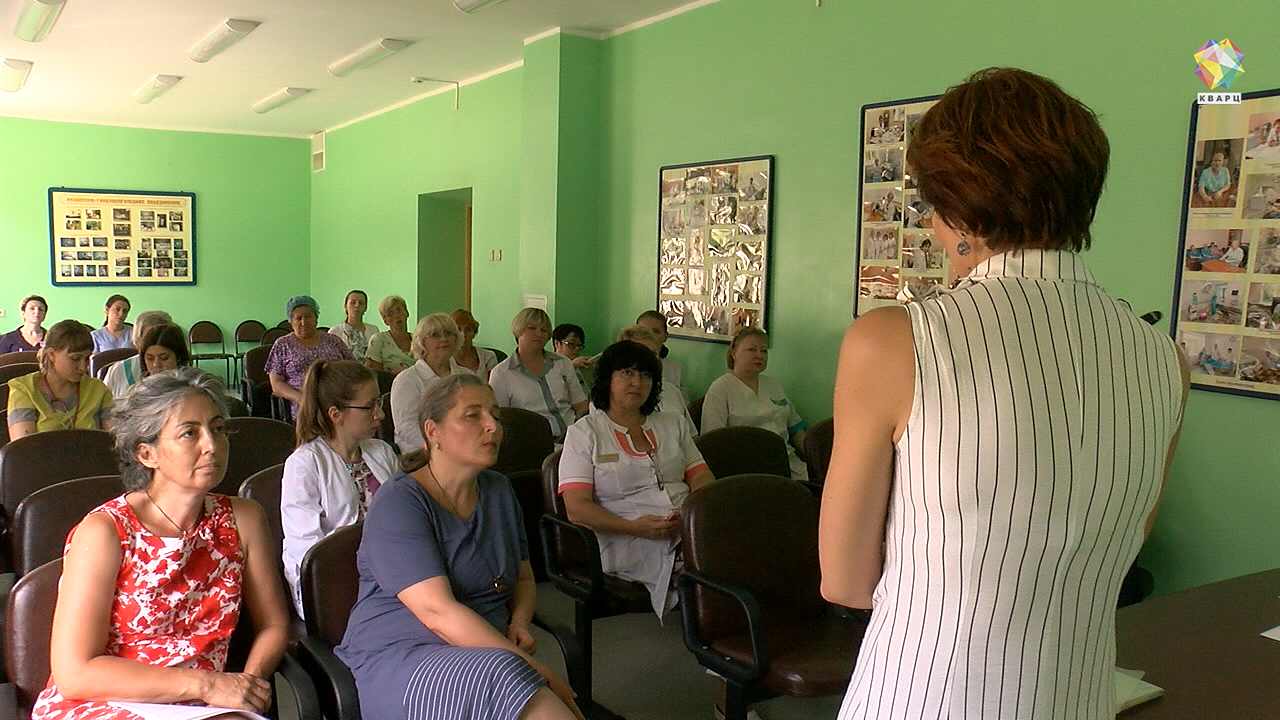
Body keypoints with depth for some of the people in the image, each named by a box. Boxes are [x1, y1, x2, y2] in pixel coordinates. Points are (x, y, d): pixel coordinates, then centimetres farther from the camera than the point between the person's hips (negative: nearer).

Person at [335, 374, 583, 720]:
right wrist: (533, 669, -23)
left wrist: (519, 623, 1)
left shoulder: (499, 491, 13)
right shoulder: (398, 502, -10)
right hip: (398, 661, -5)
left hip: (489, 649, 6)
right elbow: (438, 612, -20)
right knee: (499, 675, -35)